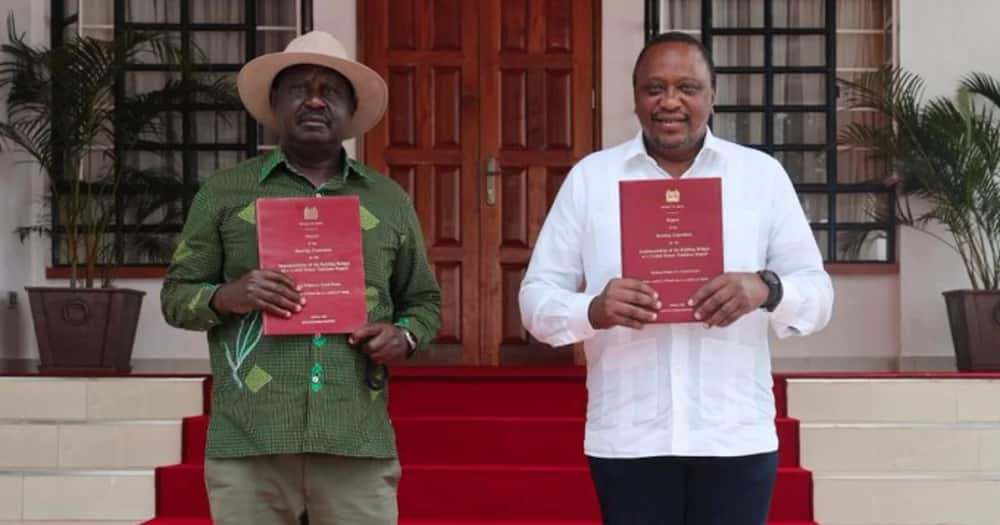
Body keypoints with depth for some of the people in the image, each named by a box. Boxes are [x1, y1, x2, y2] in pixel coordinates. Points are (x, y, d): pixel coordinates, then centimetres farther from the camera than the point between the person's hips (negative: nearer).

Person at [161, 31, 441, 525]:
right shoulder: (224, 192, 9)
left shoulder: (390, 201, 14)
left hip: (358, 443, 1)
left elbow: (424, 300, 22)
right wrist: (226, 296, -11)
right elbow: (176, 295, 10)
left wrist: (403, 335, -1)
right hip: (249, 442, -1)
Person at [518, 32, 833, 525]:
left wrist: (766, 289, -18)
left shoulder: (763, 175, 6)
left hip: (736, 437, 0)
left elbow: (818, 293, 4)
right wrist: (593, 311, -19)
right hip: (627, 439, 0)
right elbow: (536, 297, 3)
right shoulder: (589, 177, 5)